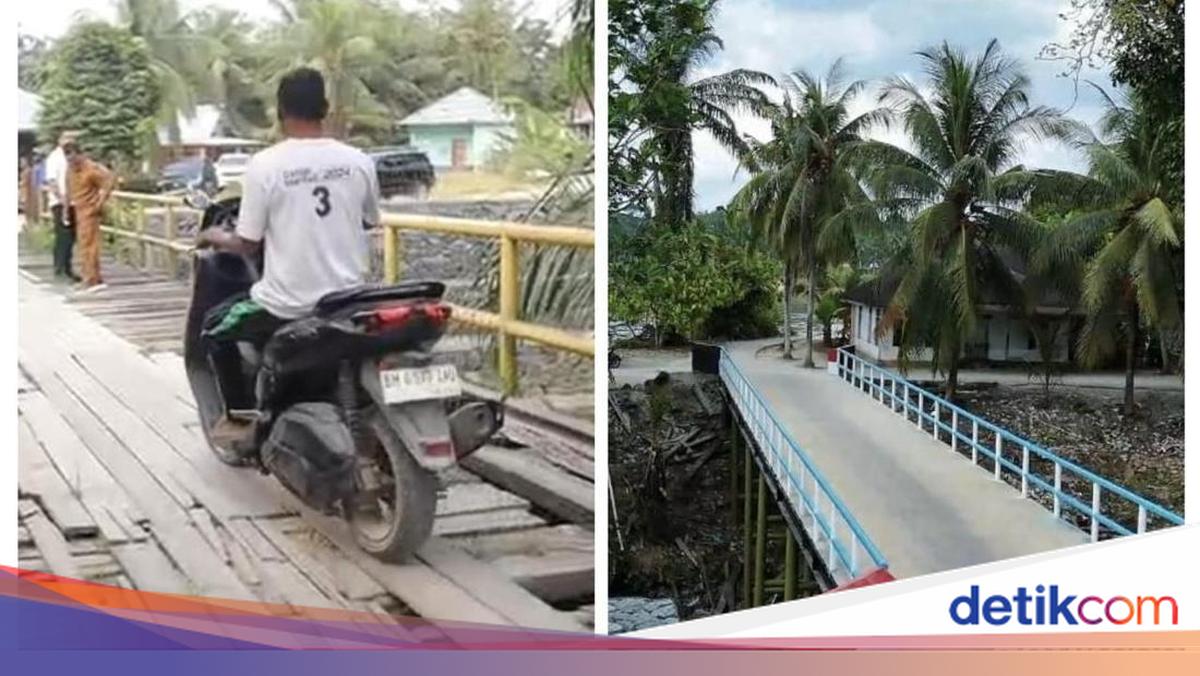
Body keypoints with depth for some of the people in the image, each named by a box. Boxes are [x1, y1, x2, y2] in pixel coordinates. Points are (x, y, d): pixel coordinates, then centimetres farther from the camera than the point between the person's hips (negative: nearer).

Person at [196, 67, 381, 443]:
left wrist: (217, 238, 16)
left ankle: (239, 418, 24)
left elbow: (248, 246, -7)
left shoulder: (264, 165, -12)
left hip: (287, 307, -4)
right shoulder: (358, 162, -3)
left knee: (216, 328, 24)